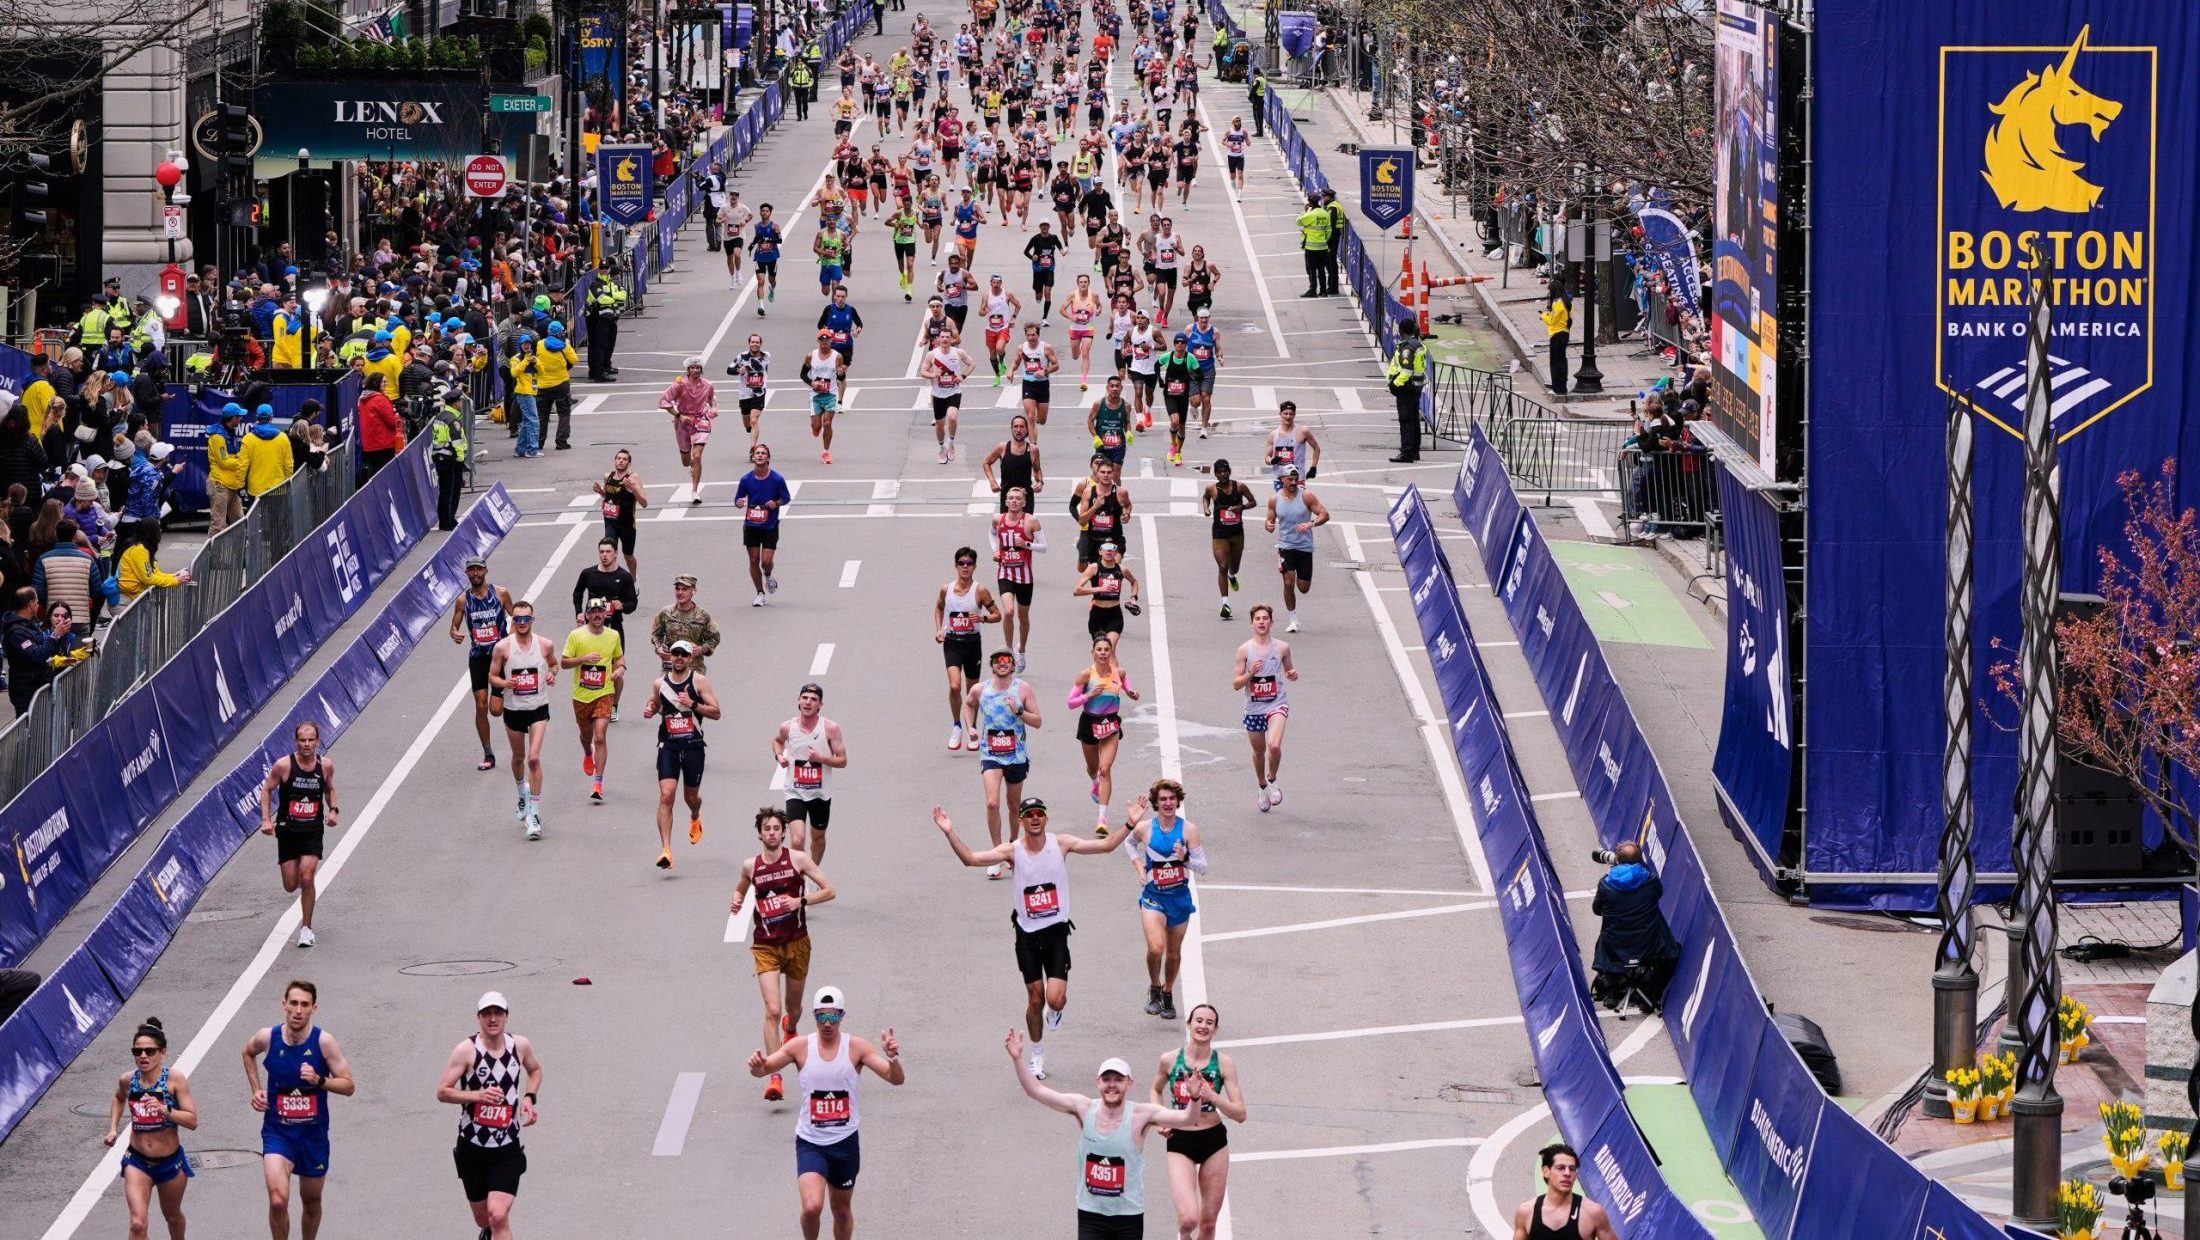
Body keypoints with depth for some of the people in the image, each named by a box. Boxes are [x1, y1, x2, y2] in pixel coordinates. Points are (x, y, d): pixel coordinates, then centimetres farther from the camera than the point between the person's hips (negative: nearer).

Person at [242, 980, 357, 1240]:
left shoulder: (324, 1041, -13)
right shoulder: (267, 1038, -9)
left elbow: (348, 1086, -8)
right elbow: (248, 1052, 17)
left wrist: (319, 1080, -26)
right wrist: (256, 1089, 7)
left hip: (313, 1133, 1)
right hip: (278, 1132, -1)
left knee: (311, 1201, 18)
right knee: (278, 1200, -19)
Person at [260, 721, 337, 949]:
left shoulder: (326, 766, -5)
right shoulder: (283, 765, -13)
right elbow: (267, 789, 0)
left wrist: (333, 809, -4)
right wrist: (266, 819, -11)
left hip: (313, 830, 0)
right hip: (287, 830, 0)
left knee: (306, 878, -15)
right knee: (291, 886, 1)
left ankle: (306, 928, -1)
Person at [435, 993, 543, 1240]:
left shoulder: (520, 1045, 0)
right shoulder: (466, 1050, -10)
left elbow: (535, 1070, 22)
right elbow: (442, 1092, -11)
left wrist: (529, 1098, 4)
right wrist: (477, 1095, -25)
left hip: (507, 1149, 0)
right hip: (472, 1147, 0)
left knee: (499, 1216, -17)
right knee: (483, 1219, 15)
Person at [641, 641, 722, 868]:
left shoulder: (699, 681, -4)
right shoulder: (660, 683, 4)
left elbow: (715, 712, -6)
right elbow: (653, 705, 23)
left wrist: (693, 704, -20)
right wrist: (648, 711, -1)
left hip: (693, 745, -1)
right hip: (668, 745, 1)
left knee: (692, 795, 17)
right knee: (666, 796, -14)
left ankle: (695, 818, 55)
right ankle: (666, 850, -18)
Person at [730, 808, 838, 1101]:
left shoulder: (798, 859, -6)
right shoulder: (750, 866, -1)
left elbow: (829, 890, -4)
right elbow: (740, 889, 21)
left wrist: (801, 901, -19)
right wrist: (737, 900, -2)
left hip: (797, 942, 1)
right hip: (765, 945, -1)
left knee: (793, 1007, 19)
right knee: (772, 1010, -15)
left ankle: (790, 1028, 58)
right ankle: (774, 1077, -17)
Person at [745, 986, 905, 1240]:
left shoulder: (856, 1048, -5)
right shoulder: (800, 1047, -5)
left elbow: (896, 1079, -9)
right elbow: (764, 1068, -7)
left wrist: (892, 1057, -32)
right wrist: (757, 1066, -32)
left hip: (845, 1142, 2)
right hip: (810, 1142, -2)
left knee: (842, 1210, 15)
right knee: (812, 1207, -19)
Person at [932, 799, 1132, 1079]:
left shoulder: (1060, 843, -5)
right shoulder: (1012, 850, -7)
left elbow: (1106, 846, -5)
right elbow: (970, 859, -16)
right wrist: (950, 834, -28)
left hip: (1056, 930, 0)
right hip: (1027, 932, 0)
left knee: (1055, 1000, -12)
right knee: (1035, 999, 6)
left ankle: (1055, 1010, 28)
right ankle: (1037, 1056, 26)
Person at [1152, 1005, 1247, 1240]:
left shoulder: (1224, 1063, -6)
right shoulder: (1169, 1060, -4)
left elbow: (1240, 1114, -8)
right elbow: (1156, 1089, 19)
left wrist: (1209, 1094, -22)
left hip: (1214, 1141, 1)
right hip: (1180, 1143, -1)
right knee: (1189, 1218, -17)